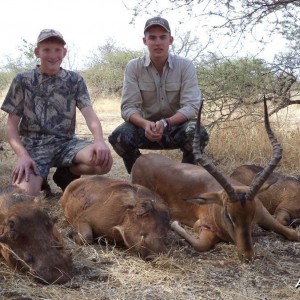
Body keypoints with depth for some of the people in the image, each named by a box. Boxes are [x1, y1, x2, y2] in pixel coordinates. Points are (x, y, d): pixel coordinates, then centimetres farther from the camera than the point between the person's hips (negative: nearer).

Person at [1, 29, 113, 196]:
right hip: (34, 145, -2)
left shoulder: (75, 80, 7)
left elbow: (89, 113, -6)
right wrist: (23, 155, -19)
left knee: (104, 160, -28)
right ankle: (40, 180, 9)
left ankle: (66, 174, 3)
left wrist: (99, 141, -29)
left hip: (66, 142, 2)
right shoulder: (22, 81, 2)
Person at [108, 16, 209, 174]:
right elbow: (129, 107, -13)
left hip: (177, 126, -1)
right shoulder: (133, 67, -8)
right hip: (146, 126, 1)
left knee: (198, 134, -33)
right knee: (118, 136, -28)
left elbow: (191, 106, -18)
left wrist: (165, 123, -36)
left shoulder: (185, 65, -11)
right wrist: (145, 124, -36)